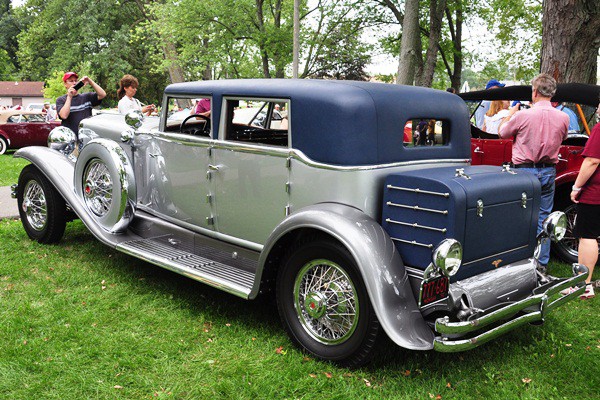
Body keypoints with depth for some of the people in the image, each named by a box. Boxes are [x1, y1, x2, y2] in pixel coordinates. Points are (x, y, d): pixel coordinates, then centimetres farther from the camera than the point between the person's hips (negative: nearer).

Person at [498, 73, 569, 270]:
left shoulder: (523, 115, -14)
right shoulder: (563, 118, -3)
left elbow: (502, 133, 2)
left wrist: (510, 114, 19)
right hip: (548, 172, 4)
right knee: (543, 218, 10)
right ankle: (542, 263, 16)